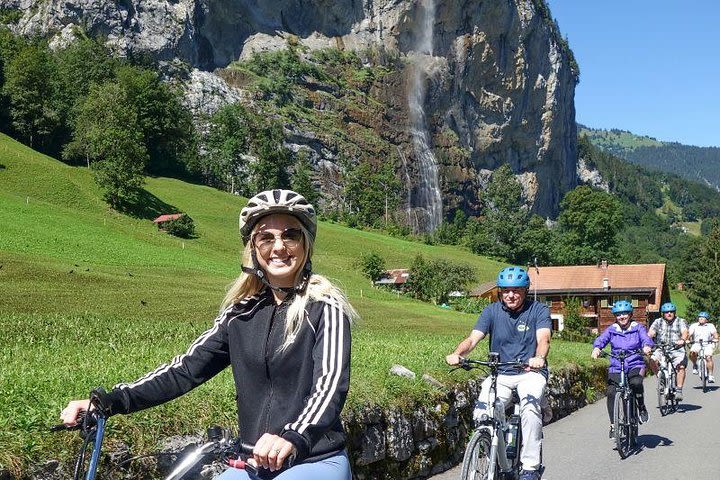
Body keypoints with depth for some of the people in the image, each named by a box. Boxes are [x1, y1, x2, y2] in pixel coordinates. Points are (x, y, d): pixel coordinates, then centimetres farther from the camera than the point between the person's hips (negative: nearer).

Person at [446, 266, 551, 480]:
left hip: (530, 372, -2)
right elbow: (473, 338, -11)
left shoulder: (538, 310, -4)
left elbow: (543, 338, -21)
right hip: (499, 373, 2)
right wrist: (456, 354, -33)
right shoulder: (492, 311, 0)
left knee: (530, 408, -31)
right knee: (482, 414, -19)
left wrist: (539, 358, -44)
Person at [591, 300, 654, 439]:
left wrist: (647, 346, -35)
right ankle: (613, 425, -2)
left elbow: (646, 338, -10)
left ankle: (641, 407, -2)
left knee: (636, 383, -32)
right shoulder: (611, 330, 7)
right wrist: (596, 348, -31)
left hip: (635, 365, -1)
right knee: (611, 392, -15)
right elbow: (601, 339, -7)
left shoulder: (638, 327, 6)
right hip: (616, 368, 1)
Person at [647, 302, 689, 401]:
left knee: (681, 366, -24)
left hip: (677, 349, -1)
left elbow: (684, 332, -11)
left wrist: (683, 340, -34)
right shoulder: (658, 321, 12)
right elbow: (650, 333, 0)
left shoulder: (681, 321, 8)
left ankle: (679, 391, -16)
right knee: (653, 361, -26)